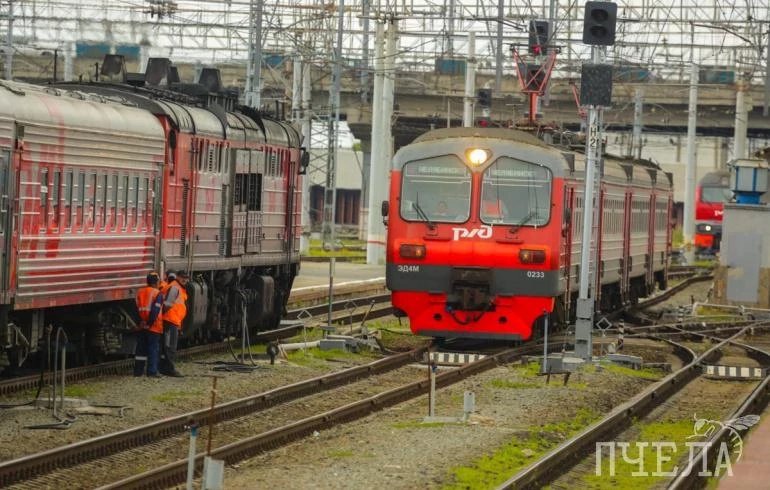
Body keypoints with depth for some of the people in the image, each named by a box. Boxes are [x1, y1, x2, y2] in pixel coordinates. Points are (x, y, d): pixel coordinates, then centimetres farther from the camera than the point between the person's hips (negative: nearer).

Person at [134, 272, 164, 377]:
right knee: (153, 349, -1)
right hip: (153, 326, -5)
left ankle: (138, 371, 14)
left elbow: (137, 308, 6)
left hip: (141, 326, 5)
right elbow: (155, 311, -17)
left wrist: (140, 322, 3)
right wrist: (149, 323, -13)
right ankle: (152, 372, -3)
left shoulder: (139, 293, 9)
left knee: (140, 349, 12)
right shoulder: (157, 294, -9)